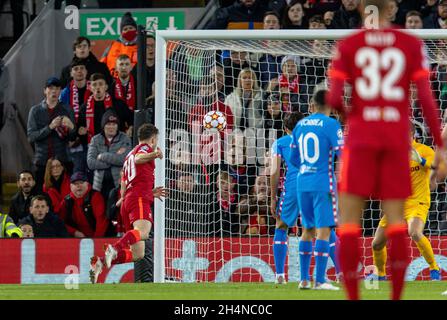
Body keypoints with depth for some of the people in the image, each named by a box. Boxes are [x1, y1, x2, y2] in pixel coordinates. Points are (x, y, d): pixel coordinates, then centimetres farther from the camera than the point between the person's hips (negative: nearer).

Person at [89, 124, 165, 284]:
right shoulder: (145, 147, 10)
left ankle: (99, 262, -6)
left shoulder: (128, 156, 34)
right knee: (142, 232, -35)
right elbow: (138, 159, -15)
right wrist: (153, 155, -29)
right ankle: (114, 249, -58)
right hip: (140, 199, -9)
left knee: (137, 254, 5)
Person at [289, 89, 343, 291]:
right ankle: (319, 281, -11)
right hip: (323, 184, -6)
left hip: (303, 183, 6)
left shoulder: (300, 126, 10)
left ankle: (304, 279, 14)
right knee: (324, 230, -5)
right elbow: (342, 153, -10)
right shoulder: (330, 125, -7)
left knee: (308, 229, 14)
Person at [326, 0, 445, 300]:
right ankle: (396, 300, -4)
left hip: (361, 139, -1)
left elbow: (333, 98, -7)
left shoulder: (347, 46, 0)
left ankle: (353, 301, -12)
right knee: (396, 219, 8)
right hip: (397, 138, 2)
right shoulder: (412, 44, 2)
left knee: (349, 219, 1)